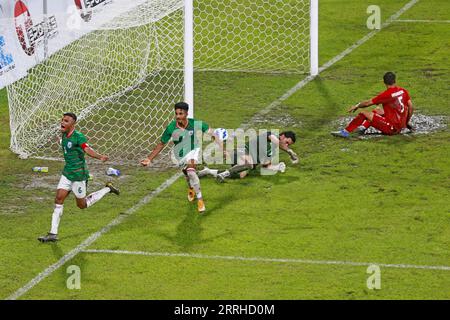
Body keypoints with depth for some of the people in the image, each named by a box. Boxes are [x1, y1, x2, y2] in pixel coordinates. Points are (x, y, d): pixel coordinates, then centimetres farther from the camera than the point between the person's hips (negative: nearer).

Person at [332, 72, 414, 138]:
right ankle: (363, 127, 11)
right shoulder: (403, 91, 4)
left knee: (363, 114, -7)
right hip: (401, 127, 8)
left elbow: (367, 103, -5)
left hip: (392, 128, -8)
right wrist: (406, 123, 21)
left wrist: (357, 106, 14)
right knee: (378, 110, 26)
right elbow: (411, 108, 9)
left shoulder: (386, 94, -14)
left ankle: (346, 131, -1)